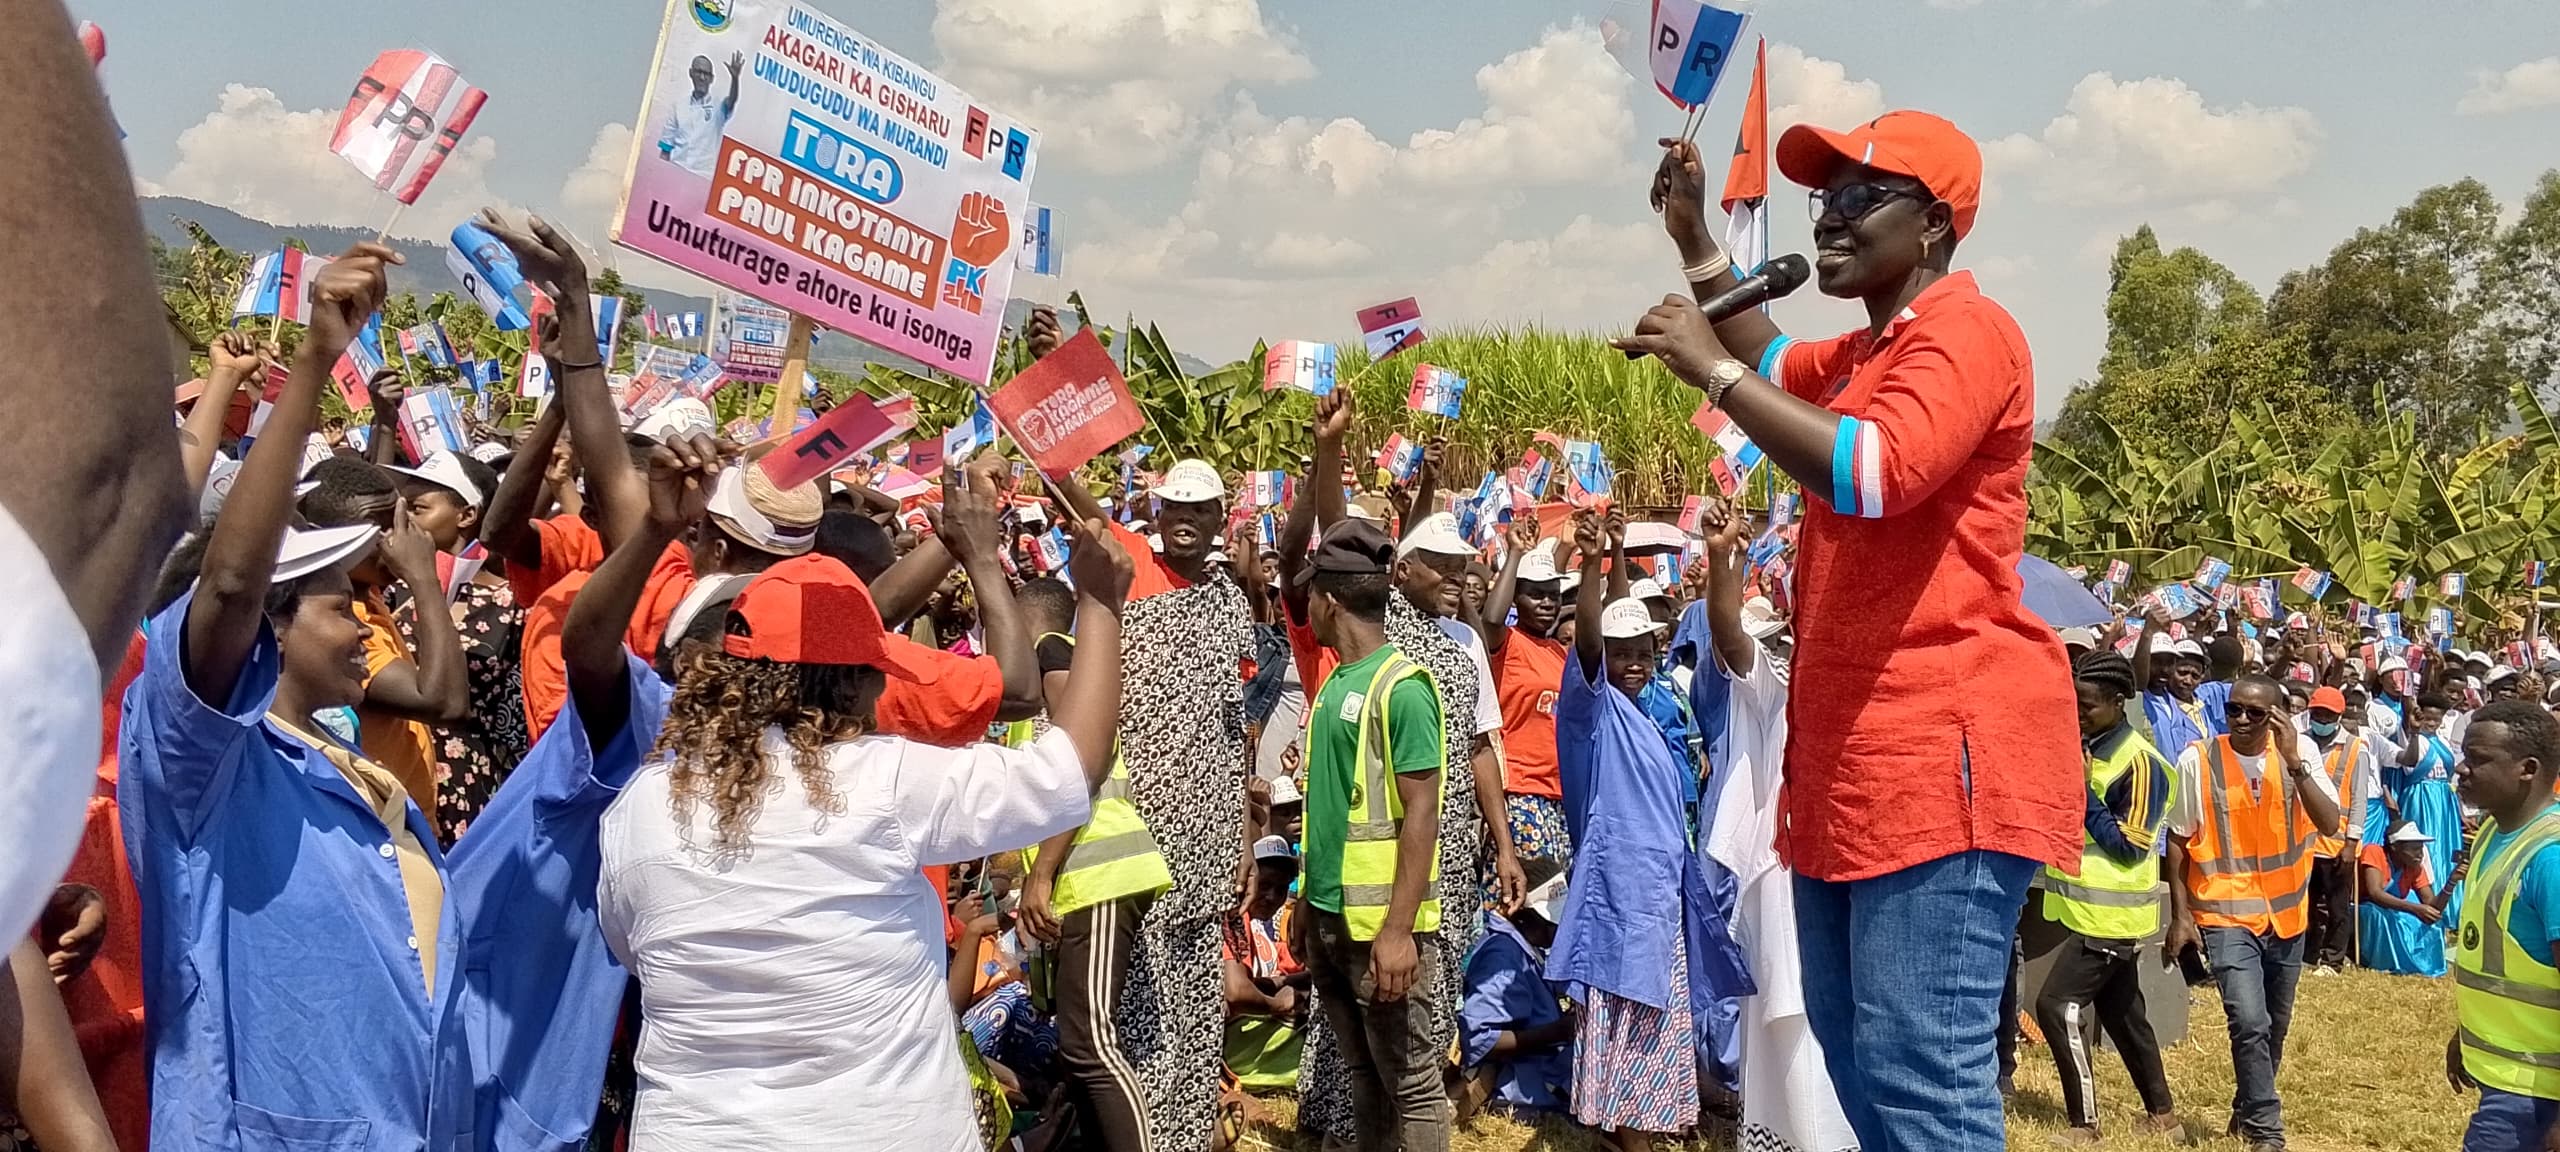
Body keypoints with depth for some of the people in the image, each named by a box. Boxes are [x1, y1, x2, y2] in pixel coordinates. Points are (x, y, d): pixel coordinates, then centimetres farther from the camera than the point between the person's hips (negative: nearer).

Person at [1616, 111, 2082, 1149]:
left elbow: (1875, 472, -28)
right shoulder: (1862, 355, 21)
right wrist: (1694, 239, 28)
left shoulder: (1963, 331, -11)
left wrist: (1710, 369, -20)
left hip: (1942, 753, -11)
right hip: (1855, 759, 11)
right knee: (1854, 1057, 18)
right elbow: (1773, 366, 41)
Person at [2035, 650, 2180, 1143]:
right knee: (2122, 1011, 16)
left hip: (2111, 913, -9)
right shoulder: (2085, 747, 10)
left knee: (2057, 1005, -11)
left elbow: (2130, 846, -18)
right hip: (2092, 908, 9)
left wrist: (2082, 796, -19)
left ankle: (2084, 1123, -3)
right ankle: (2161, 1111, 28)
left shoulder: (2139, 762, -17)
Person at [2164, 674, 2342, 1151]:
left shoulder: (2301, 751, -6)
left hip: (2286, 913, 4)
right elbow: (2178, 839, -3)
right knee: (2250, 1023, -17)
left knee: (2275, 1026, 18)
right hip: (2226, 914, -4)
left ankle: (2248, 1110, 39)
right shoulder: (2197, 760, -12)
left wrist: (2294, 763, -25)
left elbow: (2329, 825, -16)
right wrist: (2180, 914, -4)